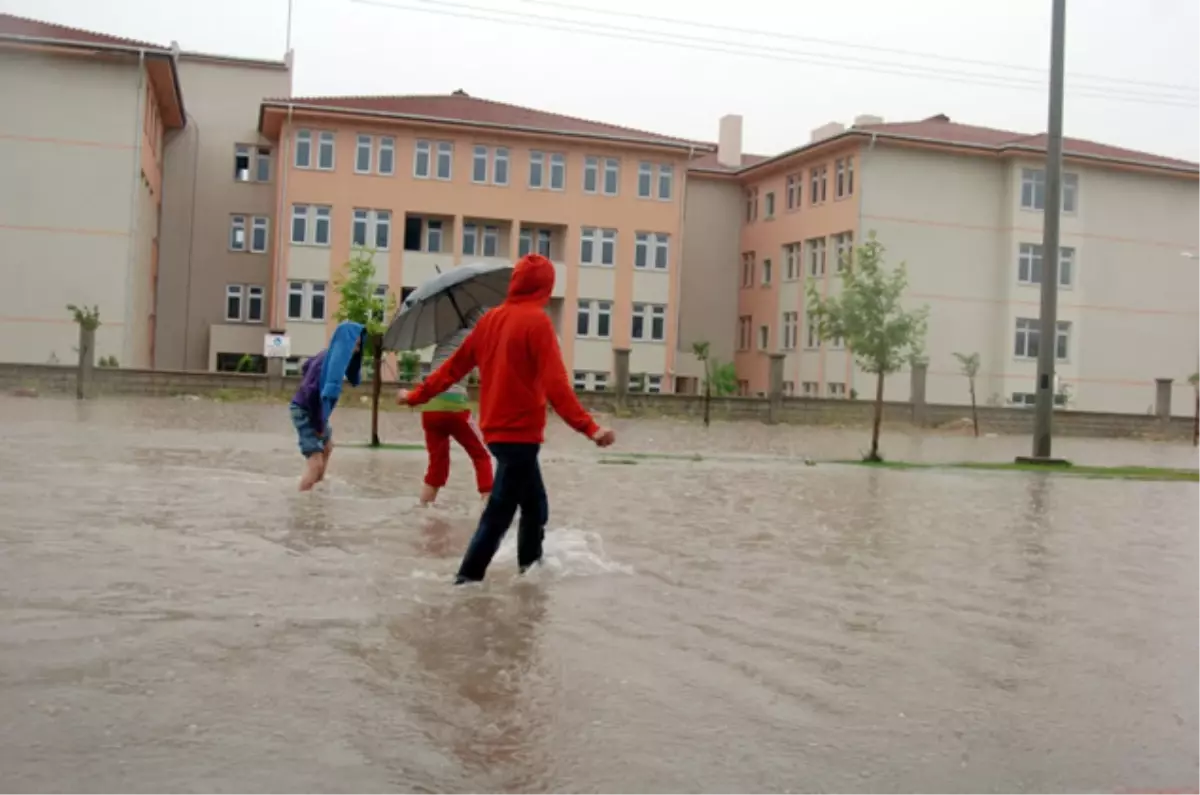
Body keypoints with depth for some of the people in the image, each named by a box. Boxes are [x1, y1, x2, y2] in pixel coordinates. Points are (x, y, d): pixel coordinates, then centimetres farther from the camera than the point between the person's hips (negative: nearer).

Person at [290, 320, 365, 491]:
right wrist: (319, 425, -21)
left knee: (327, 447, 30)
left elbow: (306, 367, 19)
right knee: (315, 464, -17)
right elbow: (312, 394, -33)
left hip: (315, 410, 11)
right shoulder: (331, 361, -27)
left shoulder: (332, 356, 1)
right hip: (306, 412, -11)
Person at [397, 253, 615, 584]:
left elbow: (454, 365, 14)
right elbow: (555, 384, -23)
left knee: (535, 506, 19)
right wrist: (589, 427, -29)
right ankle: (467, 579, 0)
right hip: (520, 433, -8)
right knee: (498, 514, -2)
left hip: (497, 430, 8)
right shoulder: (537, 321, -12)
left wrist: (417, 396, 26)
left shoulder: (491, 319, 9)